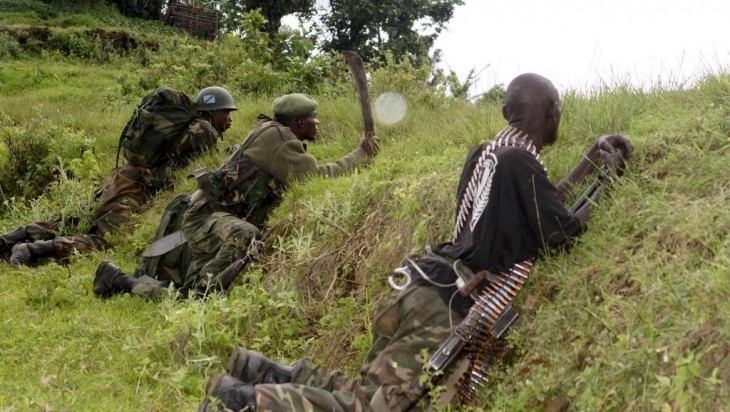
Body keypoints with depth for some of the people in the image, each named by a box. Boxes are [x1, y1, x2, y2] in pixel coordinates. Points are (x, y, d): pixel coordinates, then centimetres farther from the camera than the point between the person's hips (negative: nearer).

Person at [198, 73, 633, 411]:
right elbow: (561, 232, -6)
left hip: (422, 288, 9)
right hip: (445, 306, -9)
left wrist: (591, 160, 30)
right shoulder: (520, 162, -13)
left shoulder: (485, 153, 15)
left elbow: (540, 207, 26)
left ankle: (273, 373, 4)